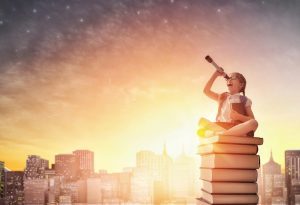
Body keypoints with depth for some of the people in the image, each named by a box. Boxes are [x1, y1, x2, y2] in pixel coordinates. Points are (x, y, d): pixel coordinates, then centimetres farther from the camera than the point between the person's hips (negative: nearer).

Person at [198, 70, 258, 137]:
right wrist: (215, 74, 9)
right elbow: (206, 91, 12)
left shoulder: (244, 100, 11)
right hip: (221, 129, 1)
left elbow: (252, 120, 3)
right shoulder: (222, 97, 21)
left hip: (238, 131, -1)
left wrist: (238, 116, -15)